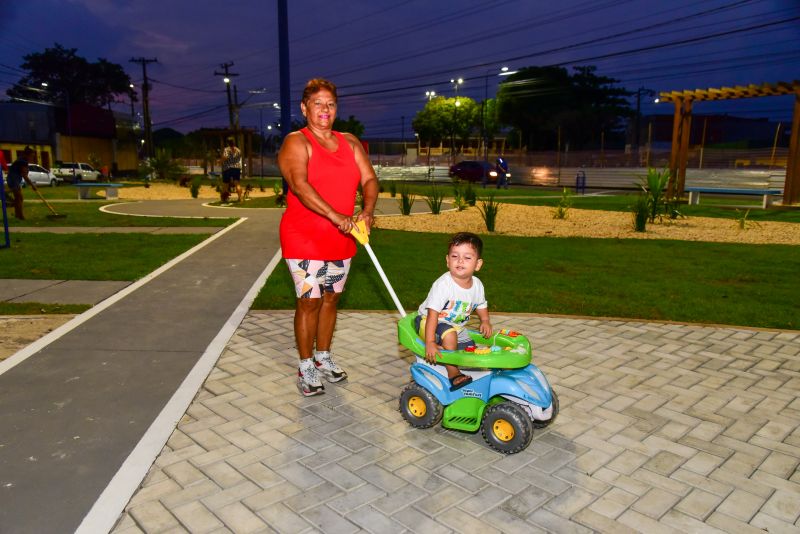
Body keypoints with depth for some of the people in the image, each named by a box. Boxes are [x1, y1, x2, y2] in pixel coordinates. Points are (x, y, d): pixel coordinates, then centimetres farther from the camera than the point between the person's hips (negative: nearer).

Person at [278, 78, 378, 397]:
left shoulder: (350, 142, 11)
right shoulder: (296, 142, -8)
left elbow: (369, 179, 3)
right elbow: (299, 185, -25)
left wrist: (367, 212, -17)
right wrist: (336, 217, -35)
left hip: (341, 239, 6)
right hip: (304, 238, -6)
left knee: (331, 298, 15)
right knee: (309, 302, -1)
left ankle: (323, 358, 32)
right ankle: (305, 369, 14)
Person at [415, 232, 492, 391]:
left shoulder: (477, 285, -7)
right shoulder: (443, 284, -29)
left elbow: (481, 305, 14)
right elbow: (433, 314, -32)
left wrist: (485, 321, -4)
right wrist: (430, 343, -37)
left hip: (456, 326, 7)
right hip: (427, 323, -7)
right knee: (449, 334, -33)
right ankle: (453, 375, -21)